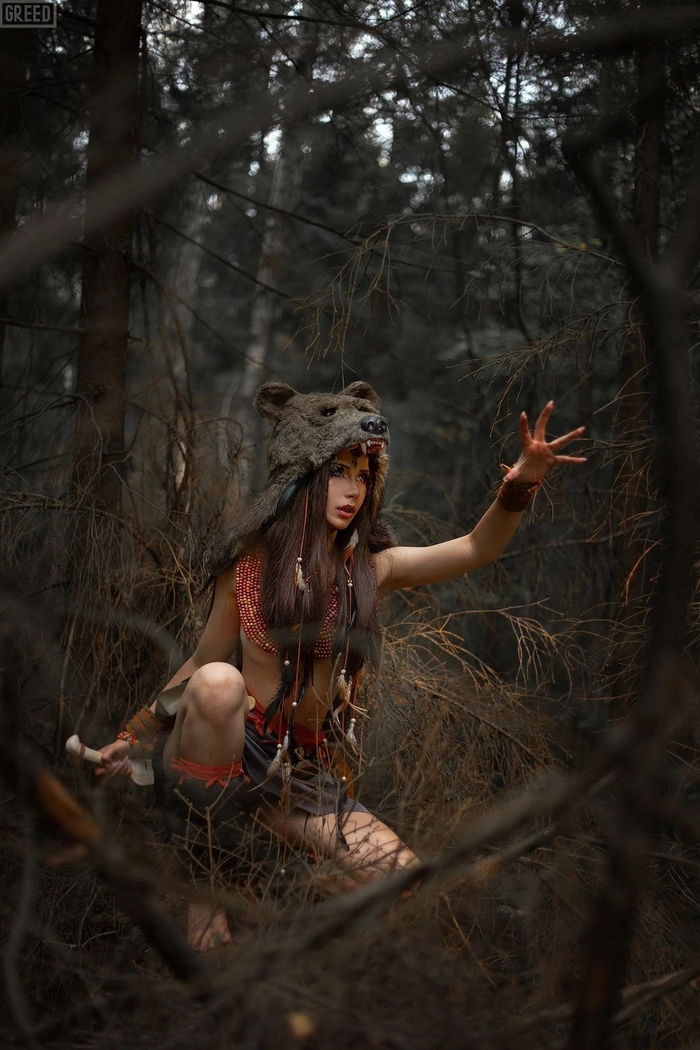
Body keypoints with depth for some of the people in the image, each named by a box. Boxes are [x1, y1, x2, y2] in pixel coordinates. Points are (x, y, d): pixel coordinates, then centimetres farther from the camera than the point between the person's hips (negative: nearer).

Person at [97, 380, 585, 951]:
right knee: (219, 682, -37)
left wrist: (520, 485, -33)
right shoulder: (248, 564, -6)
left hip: (308, 773, 3)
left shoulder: (370, 567, -1)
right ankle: (200, 880, -20)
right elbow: (203, 662, 6)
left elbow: (475, 549, -15)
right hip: (225, 755, -2)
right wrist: (134, 734, 5)